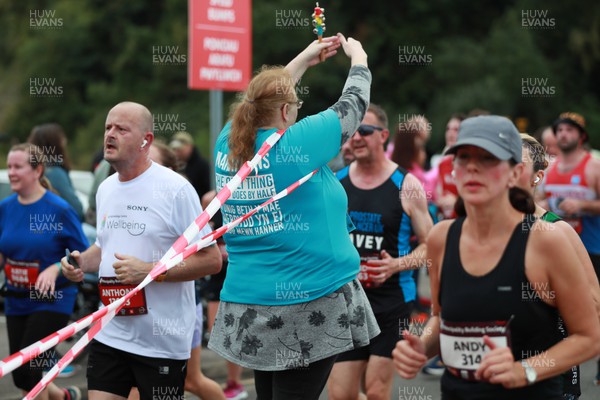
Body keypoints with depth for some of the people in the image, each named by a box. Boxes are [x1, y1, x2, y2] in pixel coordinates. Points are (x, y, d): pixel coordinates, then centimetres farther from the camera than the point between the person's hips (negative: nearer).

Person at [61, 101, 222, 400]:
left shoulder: (175, 189, -11)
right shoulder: (106, 188, 12)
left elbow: (211, 260, -13)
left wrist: (150, 272, -21)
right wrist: (82, 261, 4)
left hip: (163, 341, -6)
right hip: (109, 335, 6)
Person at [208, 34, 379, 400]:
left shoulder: (227, 144, 2)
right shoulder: (295, 144, -15)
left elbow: (263, 99, 22)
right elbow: (352, 107, 0)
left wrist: (303, 61, 31)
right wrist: (359, 59, 19)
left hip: (249, 307, 7)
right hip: (309, 305, -7)